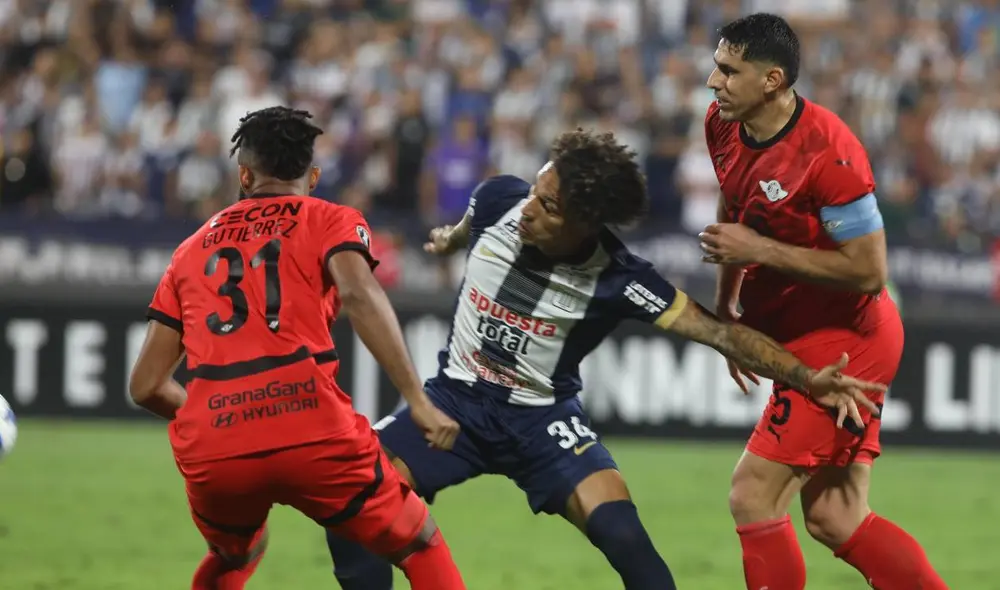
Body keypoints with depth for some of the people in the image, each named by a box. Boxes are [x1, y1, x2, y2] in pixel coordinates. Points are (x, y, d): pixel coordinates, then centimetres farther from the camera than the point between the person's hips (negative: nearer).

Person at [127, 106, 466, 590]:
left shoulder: (192, 249, 25)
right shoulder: (330, 221, 15)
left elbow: (147, 386, 23)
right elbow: (359, 295, -9)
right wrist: (418, 402, -13)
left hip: (210, 451, 4)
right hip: (313, 435, -4)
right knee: (421, 547, 15)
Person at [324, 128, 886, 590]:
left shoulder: (618, 279, -23)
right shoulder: (498, 200, -14)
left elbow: (716, 329, -23)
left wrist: (806, 377, -32)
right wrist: (450, 239, 35)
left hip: (543, 415, -3)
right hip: (456, 398, 3)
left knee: (619, 530, -25)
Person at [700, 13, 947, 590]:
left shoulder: (828, 153, -26)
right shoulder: (723, 125, -1)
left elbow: (869, 271, -24)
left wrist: (760, 251, -24)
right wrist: (725, 309, 21)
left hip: (844, 342, -9)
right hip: (797, 336, 9)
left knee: (753, 495, -11)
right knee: (835, 520, 9)